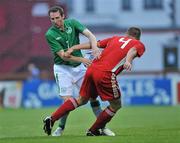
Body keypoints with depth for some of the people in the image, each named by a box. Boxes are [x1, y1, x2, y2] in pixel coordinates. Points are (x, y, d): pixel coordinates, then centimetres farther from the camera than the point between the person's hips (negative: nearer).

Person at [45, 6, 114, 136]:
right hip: (63, 68, -3)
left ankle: (103, 127, 7)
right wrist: (82, 59, -31)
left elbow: (89, 35, -17)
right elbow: (63, 55, -19)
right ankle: (61, 128, 10)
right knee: (68, 100, -12)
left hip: (79, 67, 3)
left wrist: (95, 48, -38)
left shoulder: (72, 23, -5)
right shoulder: (50, 34, -14)